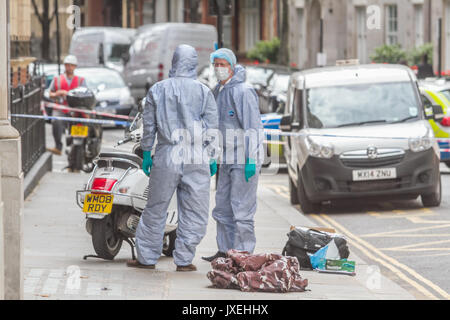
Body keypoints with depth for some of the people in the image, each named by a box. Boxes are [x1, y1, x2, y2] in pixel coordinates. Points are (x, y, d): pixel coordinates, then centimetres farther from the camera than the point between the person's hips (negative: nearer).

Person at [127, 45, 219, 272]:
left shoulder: (157, 90, 3)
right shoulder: (204, 92, 0)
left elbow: (149, 126, 5)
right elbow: (212, 128, 1)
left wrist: (146, 154, 14)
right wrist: (212, 158, 9)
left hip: (166, 157, 1)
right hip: (196, 159, -1)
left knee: (156, 209, 9)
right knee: (193, 211, 6)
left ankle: (147, 258, 14)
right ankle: (184, 259, 5)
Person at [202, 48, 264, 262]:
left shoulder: (243, 92, -14)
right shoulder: (219, 91, 14)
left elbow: (252, 126, -18)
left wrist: (250, 160, -23)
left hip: (244, 159, -9)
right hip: (227, 160, 9)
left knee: (241, 207, -8)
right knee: (223, 205, 11)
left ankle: (244, 252, -4)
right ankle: (225, 250, 18)